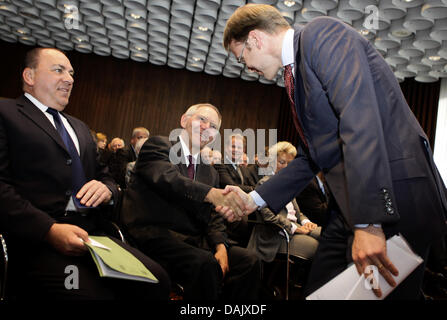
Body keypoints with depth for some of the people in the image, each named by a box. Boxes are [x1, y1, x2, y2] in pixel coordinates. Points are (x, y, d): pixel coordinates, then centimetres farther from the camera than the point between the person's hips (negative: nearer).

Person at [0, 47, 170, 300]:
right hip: (37, 240, -6)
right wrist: (50, 230, -20)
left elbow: (104, 175, 26)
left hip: (92, 235, 6)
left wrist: (106, 188, 1)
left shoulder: (80, 127, 28)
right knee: (94, 293, -33)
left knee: (157, 281, -18)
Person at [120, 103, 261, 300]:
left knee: (249, 261, -14)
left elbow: (214, 217, 13)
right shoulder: (158, 145, 2)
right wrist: (211, 194, -38)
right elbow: (168, 178, -20)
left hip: (194, 240, 6)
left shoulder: (211, 172, 20)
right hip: (156, 235, -6)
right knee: (205, 264, -32)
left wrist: (220, 246, -9)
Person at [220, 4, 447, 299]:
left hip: (394, 198, -9)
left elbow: (360, 122, -22)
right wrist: (255, 199, 16)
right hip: (350, 207, 9)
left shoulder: (323, 33, -7)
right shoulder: (297, 71, 19)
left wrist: (368, 222, -26)